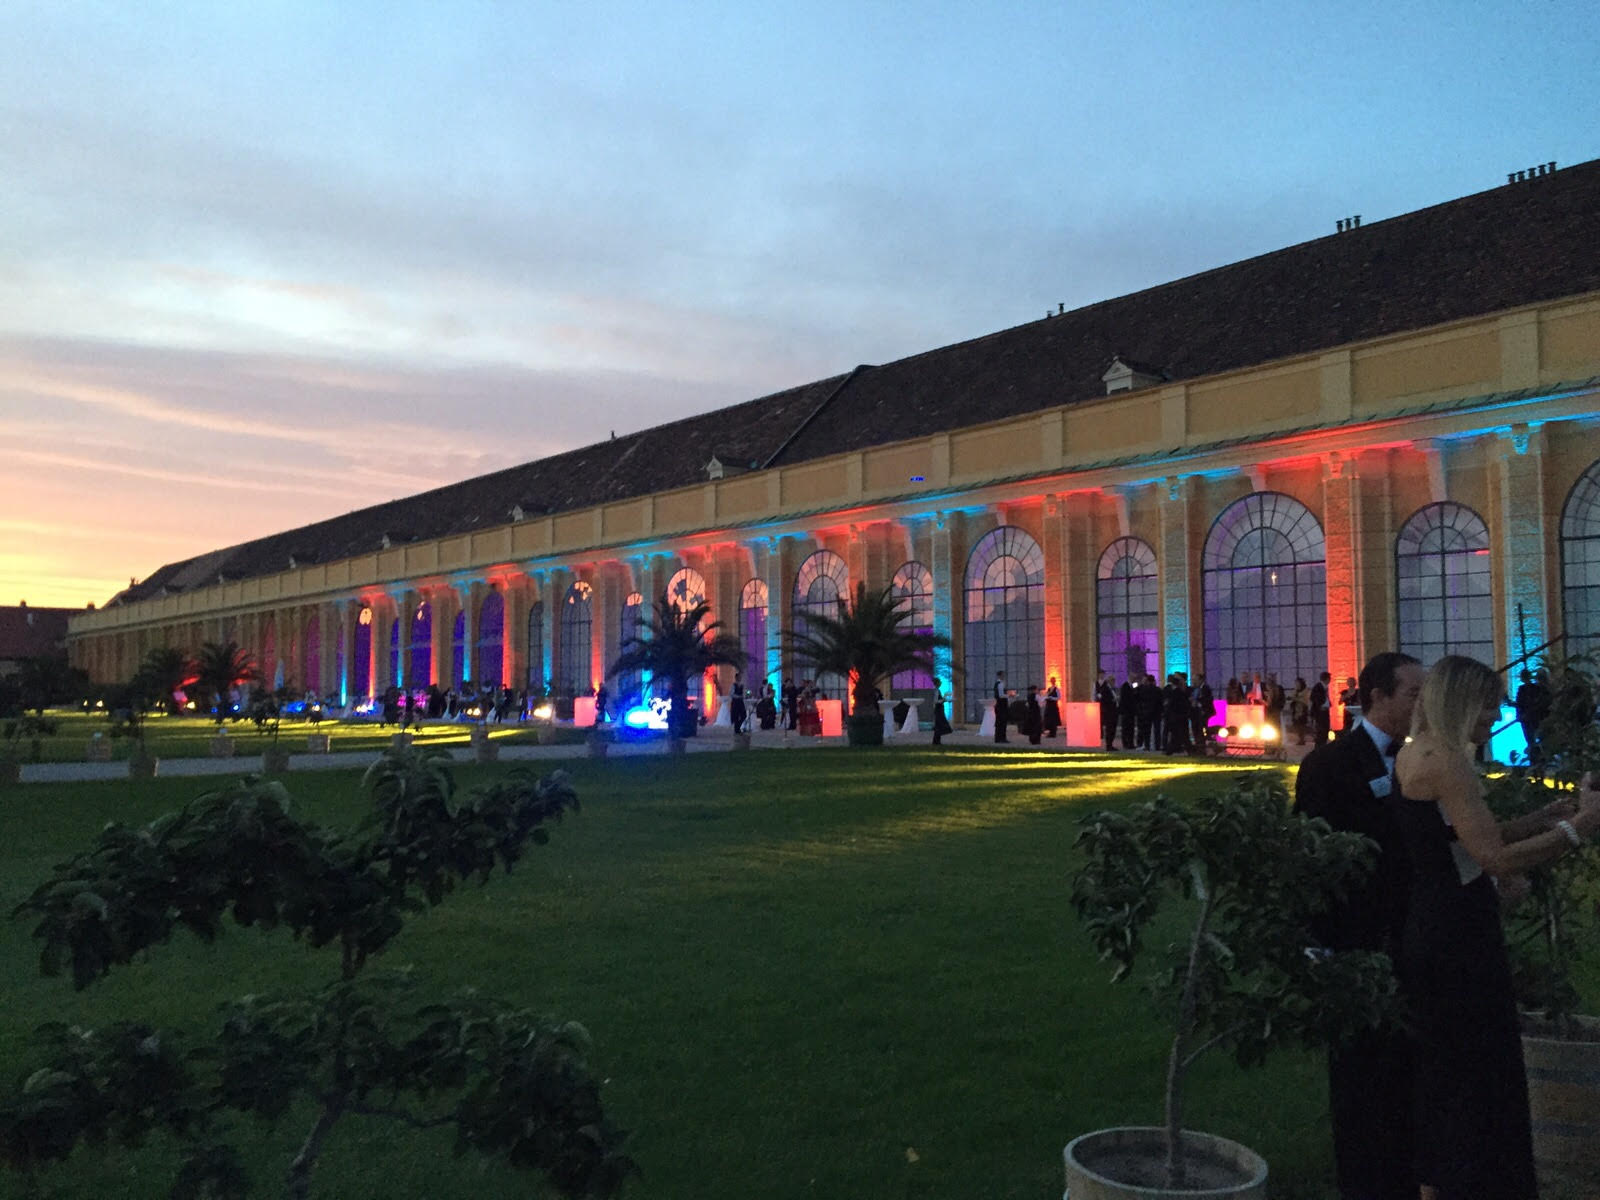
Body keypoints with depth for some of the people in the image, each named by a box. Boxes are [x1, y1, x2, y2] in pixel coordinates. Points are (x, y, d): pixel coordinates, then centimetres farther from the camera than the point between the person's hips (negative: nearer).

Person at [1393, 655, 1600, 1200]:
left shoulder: (1412, 755, 11)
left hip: (1426, 934, 10)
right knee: (1481, 1080, 1)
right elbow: (1495, 859, -24)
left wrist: (1540, 819, 12)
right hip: (1460, 940, -10)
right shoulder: (1445, 762, -19)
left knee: (1443, 1074, 20)